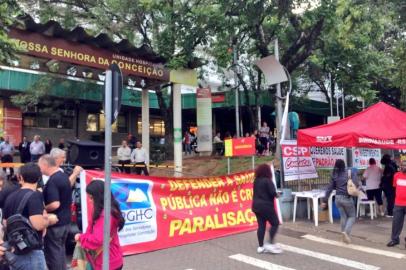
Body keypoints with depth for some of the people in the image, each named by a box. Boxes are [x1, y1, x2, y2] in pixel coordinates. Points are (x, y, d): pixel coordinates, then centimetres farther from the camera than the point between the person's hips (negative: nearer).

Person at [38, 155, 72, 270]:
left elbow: (55, 204, -28)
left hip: (55, 223, -9)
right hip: (65, 221, 9)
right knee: (60, 250, 20)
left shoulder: (52, 181, -21)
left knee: (52, 253, 4)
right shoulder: (64, 176, 6)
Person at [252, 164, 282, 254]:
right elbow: (273, 193, -19)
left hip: (256, 206, 8)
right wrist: (276, 195, 1)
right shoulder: (267, 181, -15)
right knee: (275, 223, 5)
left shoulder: (256, 181, 8)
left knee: (261, 225, 11)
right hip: (266, 206, -7)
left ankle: (260, 246, 14)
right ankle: (271, 244, 2)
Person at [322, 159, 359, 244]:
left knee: (343, 216, 15)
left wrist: (325, 200, 7)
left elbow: (329, 188, 4)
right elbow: (356, 184, -15)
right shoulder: (348, 174, -7)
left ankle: (344, 236, 19)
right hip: (347, 198, -4)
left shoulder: (334, 176, 4)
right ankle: (346, 232, -12)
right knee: (351, 216, 10)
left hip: (338, 198, 4)